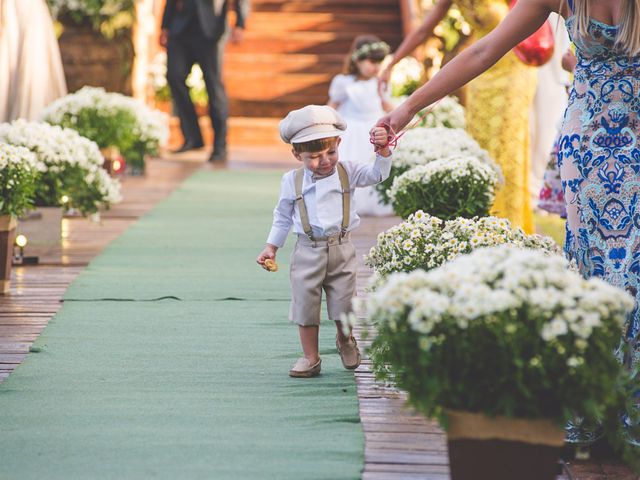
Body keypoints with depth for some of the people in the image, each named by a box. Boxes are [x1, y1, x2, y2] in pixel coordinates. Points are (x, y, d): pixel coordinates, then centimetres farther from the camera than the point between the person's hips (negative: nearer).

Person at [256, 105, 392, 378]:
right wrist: (271, 247, 11)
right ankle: (310, 358, 15)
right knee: (305, 304, 2)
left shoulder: (347, 172, 0)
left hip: (341, 250, 0)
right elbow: (282, 217, 13)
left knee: (344, 305, 4)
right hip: (308, 251, 0)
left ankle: (345, 340, 35)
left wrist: (382, 150, -27)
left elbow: (377, 174, -10)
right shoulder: (292, 181, 1)